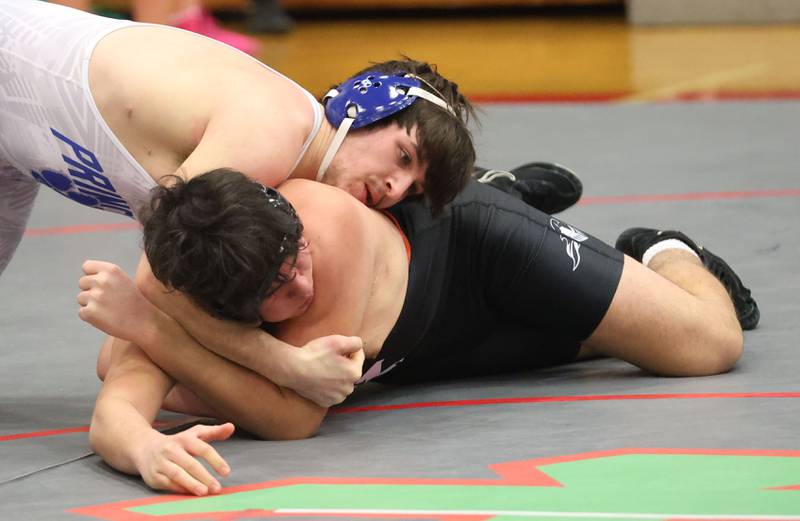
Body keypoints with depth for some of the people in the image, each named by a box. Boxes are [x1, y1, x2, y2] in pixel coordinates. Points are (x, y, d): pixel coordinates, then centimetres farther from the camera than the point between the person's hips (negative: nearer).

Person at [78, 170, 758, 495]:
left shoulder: (334, 225, -47)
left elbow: (295, 415, -48)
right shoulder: (162, 279, -38)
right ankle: (521, 189, 52)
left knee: (713, 344, -2)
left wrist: (151, 326, -55)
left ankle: (664, 259, 30)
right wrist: (144, 448, -72)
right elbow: (116, 408, -47)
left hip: (463, 244, -4)